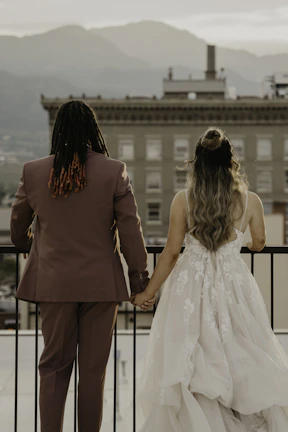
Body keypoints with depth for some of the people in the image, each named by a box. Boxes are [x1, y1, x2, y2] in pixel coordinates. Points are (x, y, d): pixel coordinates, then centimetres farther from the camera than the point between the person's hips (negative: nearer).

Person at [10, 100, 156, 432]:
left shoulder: (34, 172, -2)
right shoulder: (114, 172, -7)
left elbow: (17, 229, 11)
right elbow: (130, 230, -6)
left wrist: (27, 244, 34)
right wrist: (140, 279, 2)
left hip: (54, 282, 1)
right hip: (101, 282, -1)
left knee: (54, 366, 11)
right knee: (93, 369, 8)